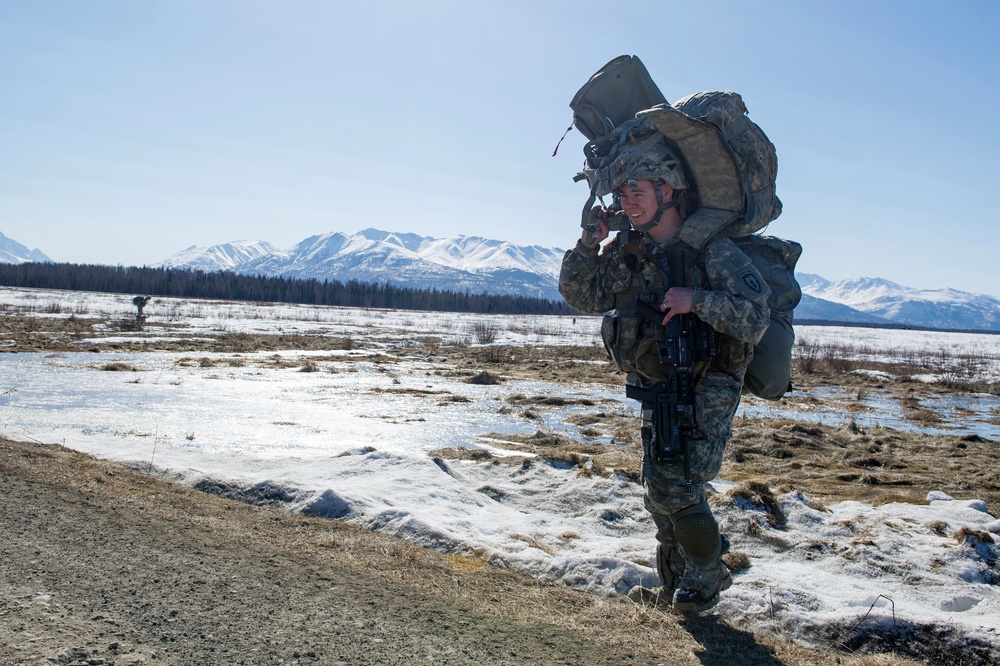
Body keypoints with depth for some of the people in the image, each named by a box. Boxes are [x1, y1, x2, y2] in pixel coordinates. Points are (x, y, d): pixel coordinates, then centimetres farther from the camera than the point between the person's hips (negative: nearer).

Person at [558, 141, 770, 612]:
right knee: (660, 493, 13)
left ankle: (705, 581, 17)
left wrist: (697, 300, -34)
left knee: (676, 489, -10)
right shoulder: (627, 250, 0)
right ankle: (676, 589, 32)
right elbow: (580, 295, 4)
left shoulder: (711, 250, -19)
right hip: (658, 390, 7)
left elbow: (755, 317, -23)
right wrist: (590, 243, -10)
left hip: (706, 391, -7)